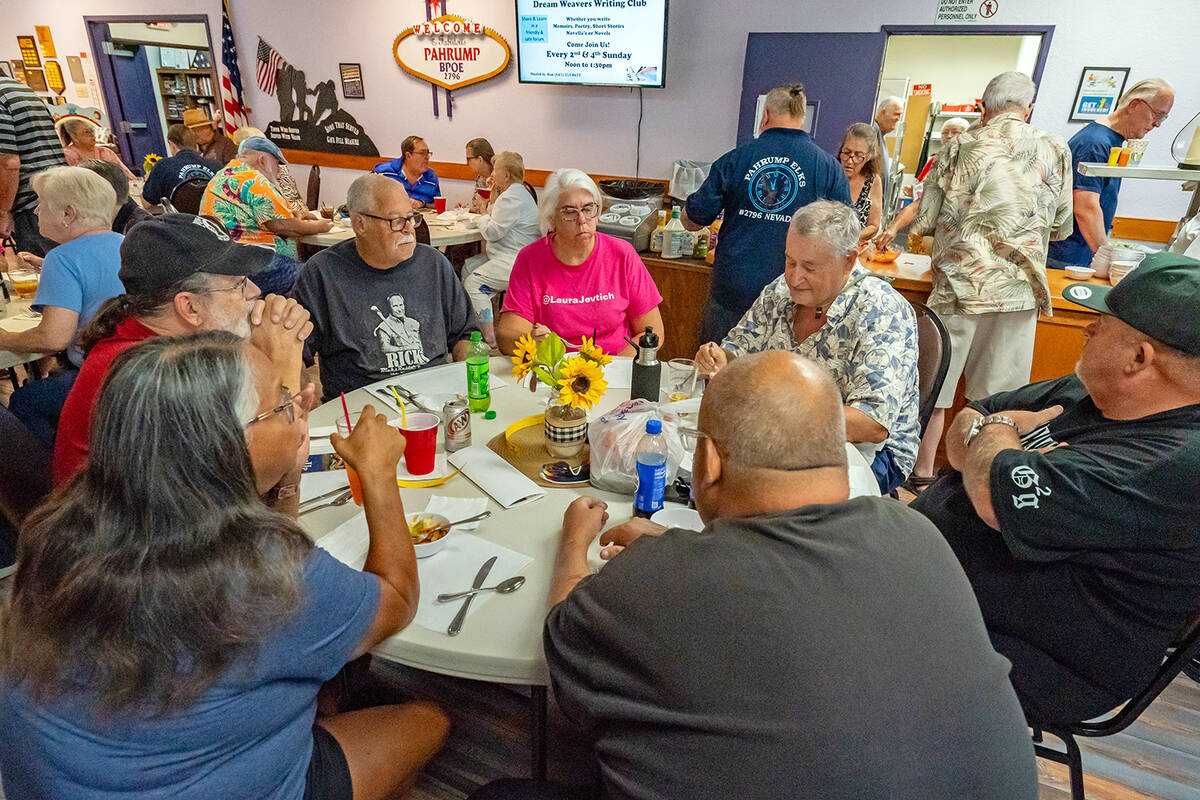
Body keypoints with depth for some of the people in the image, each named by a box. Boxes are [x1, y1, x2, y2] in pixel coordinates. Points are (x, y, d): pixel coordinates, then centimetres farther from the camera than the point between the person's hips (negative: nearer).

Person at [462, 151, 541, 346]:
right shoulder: (516, 192, 17)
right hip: (505, 255, 12)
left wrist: (484, 215, 2)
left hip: (514, 262, -12)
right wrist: (493, 194, 12)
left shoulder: (512, 197, -18)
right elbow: (498, 219, 21)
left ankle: (489, 339, -14)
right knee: (468, 267, 13)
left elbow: (492, 232, -18)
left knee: (473, 283, -16)